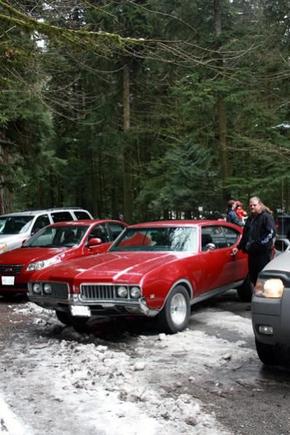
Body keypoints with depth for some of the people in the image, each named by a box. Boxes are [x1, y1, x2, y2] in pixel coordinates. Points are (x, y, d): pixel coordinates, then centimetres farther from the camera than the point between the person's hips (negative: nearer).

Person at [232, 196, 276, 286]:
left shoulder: (266, 216, -6)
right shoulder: (250, 218, 19)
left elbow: (271, 232, -17)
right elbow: (245, 234, 27)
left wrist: (261, 243, -21)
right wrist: (239, 247, 24)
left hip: (263, 252, -8)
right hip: (252, 252, 8)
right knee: (252, 275, 11)